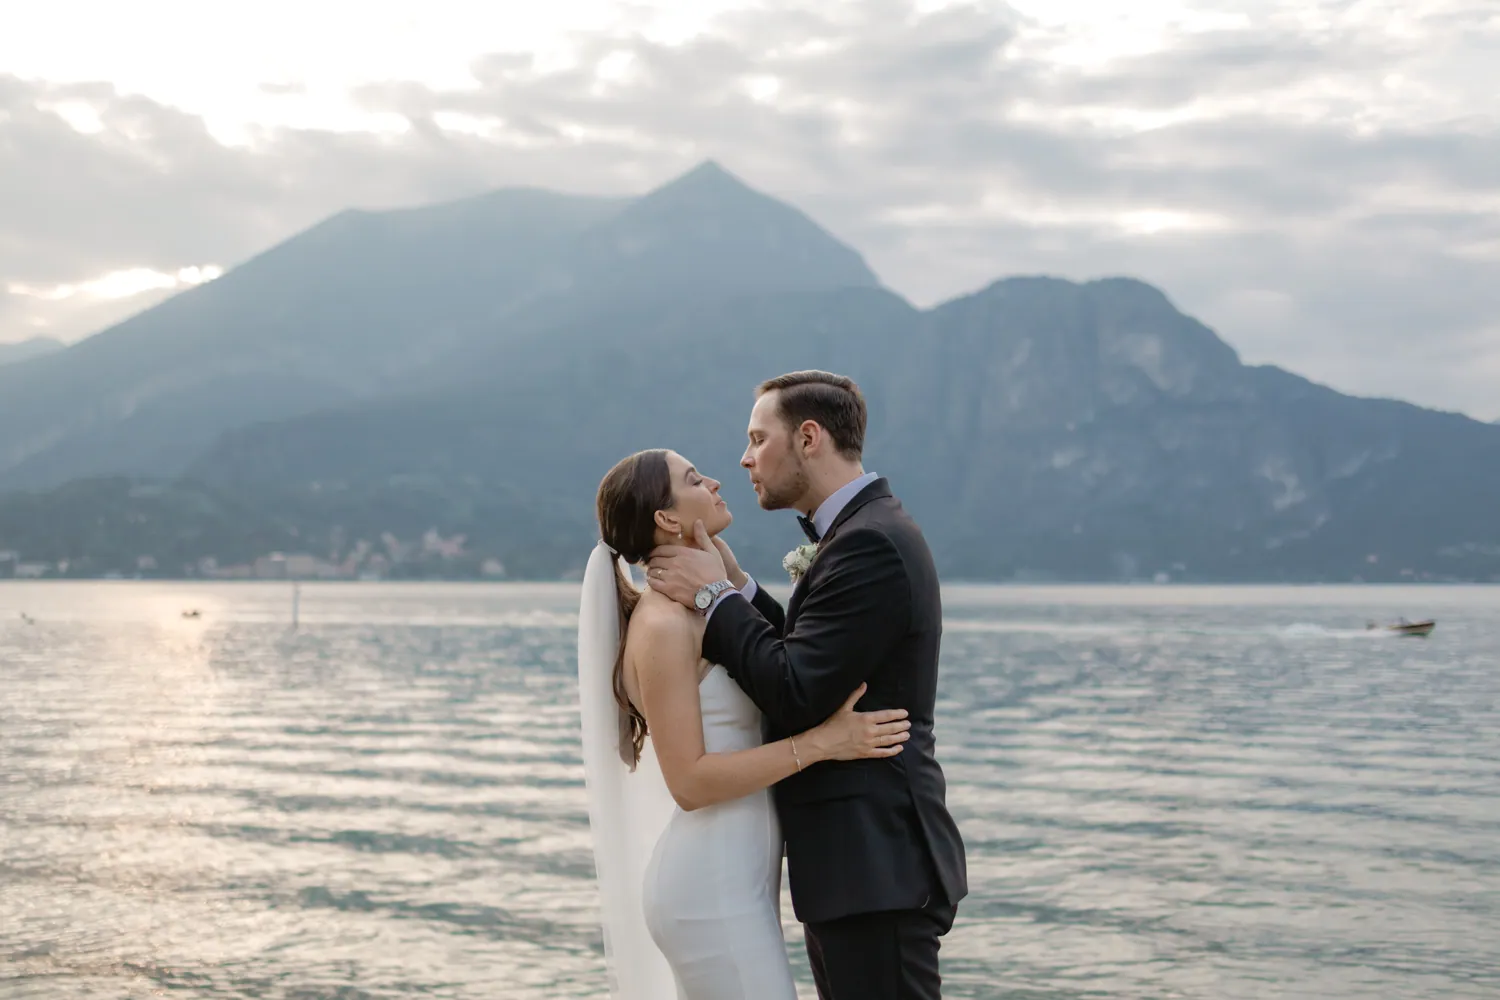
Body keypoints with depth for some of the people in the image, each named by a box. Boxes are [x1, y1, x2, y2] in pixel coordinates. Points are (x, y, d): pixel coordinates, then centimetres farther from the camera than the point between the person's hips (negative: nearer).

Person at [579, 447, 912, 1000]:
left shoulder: (697, 612, 12)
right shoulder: (663, 626, -16)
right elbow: (689, 781, -21)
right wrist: (821, 742, -22)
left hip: (727, 882, 9)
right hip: (714, 891, -9)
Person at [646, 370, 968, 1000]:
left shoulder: (870, 544, -18)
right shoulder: (867, 531, 15)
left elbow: (796, 695, -22)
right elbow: (803, 661, 14)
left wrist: (713, 596, -12)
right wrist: (734, 583, 4)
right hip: (859, 860, 11)